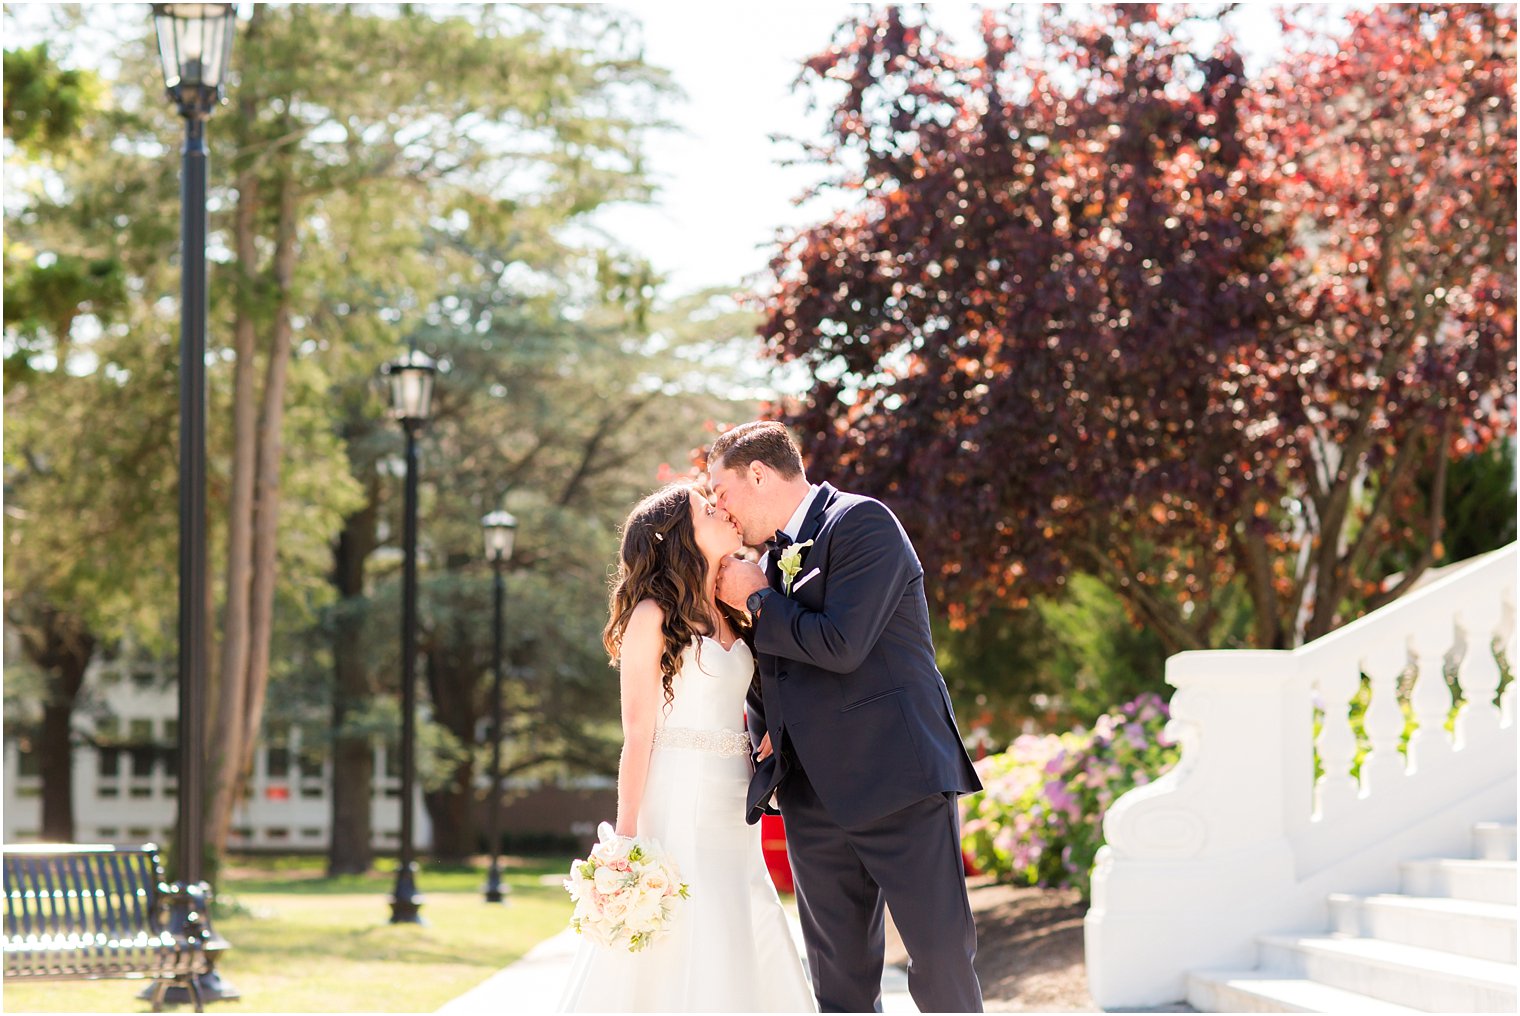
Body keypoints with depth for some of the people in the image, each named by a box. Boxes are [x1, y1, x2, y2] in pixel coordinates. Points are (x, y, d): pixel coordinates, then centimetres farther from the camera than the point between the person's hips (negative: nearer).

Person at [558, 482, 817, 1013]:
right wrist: (627, 838, -16)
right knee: (670, 971, -7)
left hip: (732, 818, 7)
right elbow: (638, 734, -11)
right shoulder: (652, 616, -7)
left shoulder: (730, 619, 15)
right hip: (677, 808, -7)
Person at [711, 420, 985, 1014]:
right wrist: (768, 734, 9)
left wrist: (756, 599, -4)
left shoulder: (861, 522, -6)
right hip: (813, 796, 8)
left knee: (940, 958, -8)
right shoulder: (773, 557, 19)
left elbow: (840, 645, -18)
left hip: (895, 779, -7)